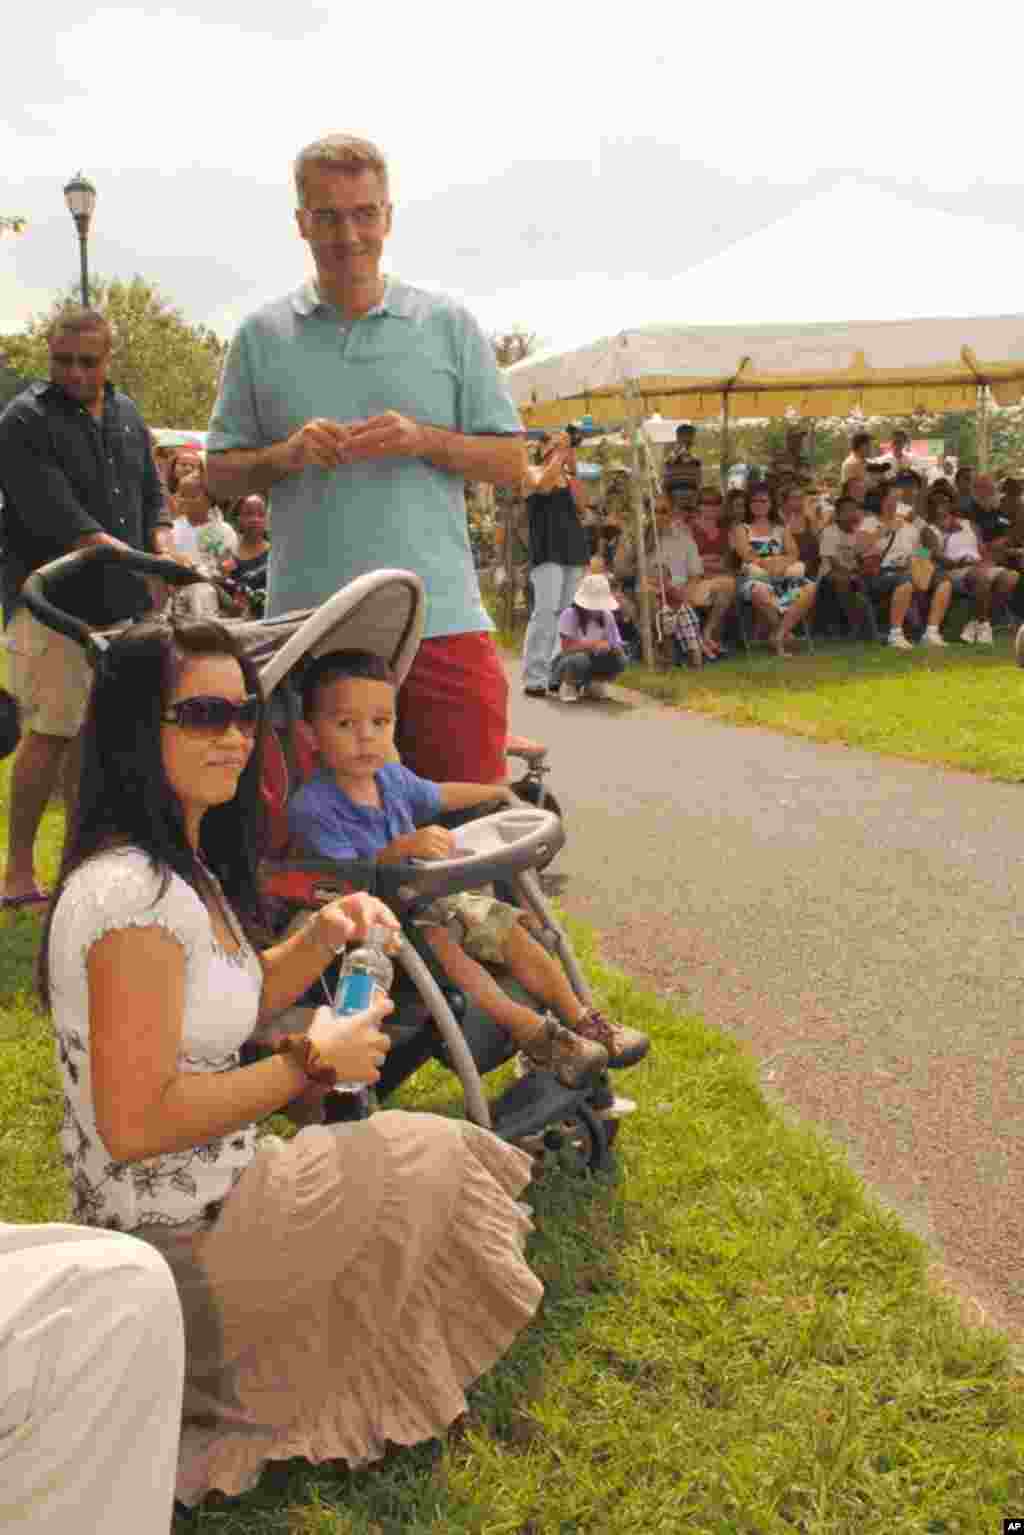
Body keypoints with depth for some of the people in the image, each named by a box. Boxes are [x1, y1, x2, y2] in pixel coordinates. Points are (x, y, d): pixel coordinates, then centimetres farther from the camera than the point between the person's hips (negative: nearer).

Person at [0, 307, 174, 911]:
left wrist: (163, 545, -4)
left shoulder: (128, 415, 15)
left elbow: (153, 492, 18)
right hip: (51, 602, -6)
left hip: (116, 603, 6)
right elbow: (56, 515, -18)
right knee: (52, 732, -7)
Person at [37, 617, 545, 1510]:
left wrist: (323, 939, -3)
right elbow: (134, 1122, -30)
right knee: (427, 1165, 5)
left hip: (205, 1190, 9)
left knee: (421, 1160, 19)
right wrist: (312, 1063, -21)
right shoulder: (134, 894, -29)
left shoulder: (182, 861, 3)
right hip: (175, 1238, -9)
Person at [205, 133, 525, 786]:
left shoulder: (451, 326, 9)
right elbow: (220, 474, 11)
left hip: (442, 617, 0)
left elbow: (511, 463, 8)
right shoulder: (262, 336, 10)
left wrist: (424, 441, -9)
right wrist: (285, 455, -9)